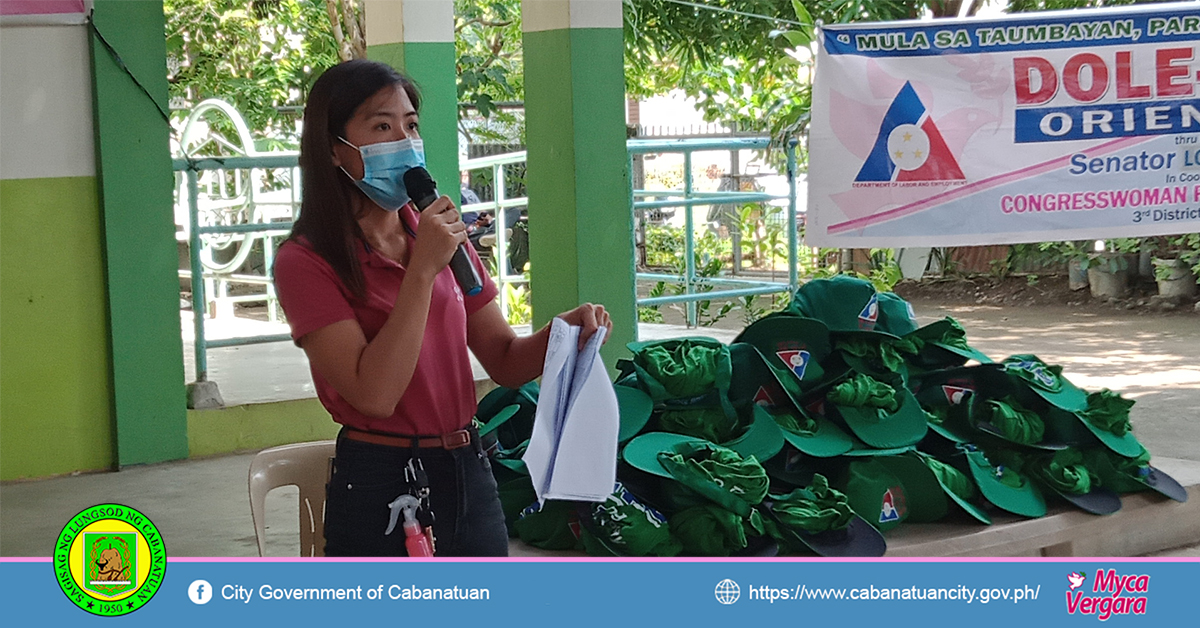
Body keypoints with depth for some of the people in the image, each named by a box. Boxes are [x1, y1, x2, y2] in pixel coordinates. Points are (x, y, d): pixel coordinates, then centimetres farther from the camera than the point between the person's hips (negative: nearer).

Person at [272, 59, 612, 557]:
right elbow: (374, 394, -21)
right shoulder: (306, 262, -11)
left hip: (469, 477, 6)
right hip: (380, 486, -6)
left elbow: (505, 362, 10)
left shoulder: (440, 235, 8)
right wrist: (422, 270, -21)